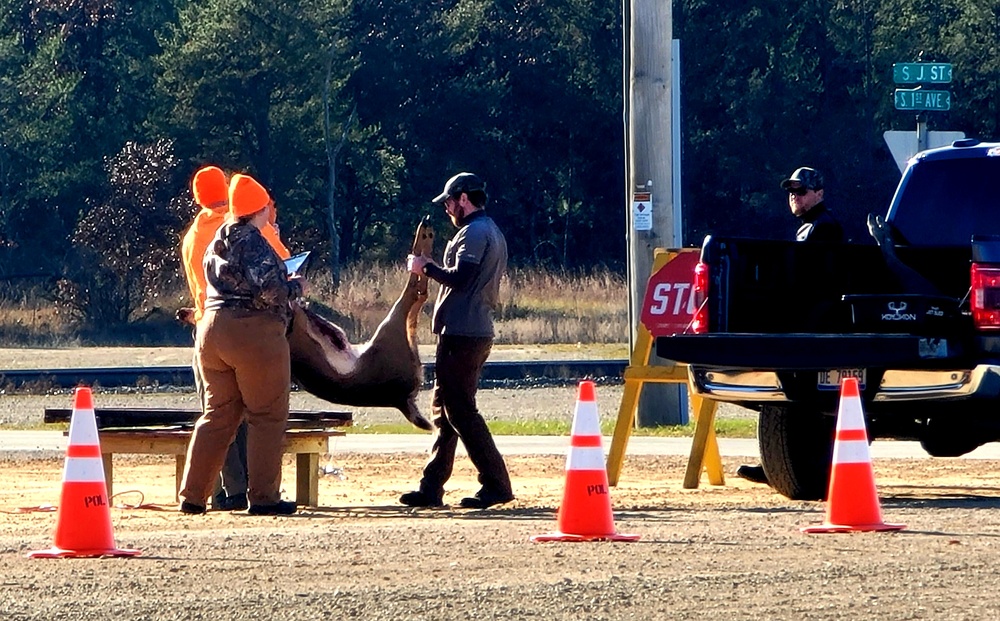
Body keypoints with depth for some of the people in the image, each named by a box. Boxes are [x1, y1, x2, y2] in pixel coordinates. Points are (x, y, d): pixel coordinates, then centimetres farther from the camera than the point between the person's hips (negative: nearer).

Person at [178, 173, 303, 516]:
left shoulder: (216, 245, 13)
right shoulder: (256, 244, -12)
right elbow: (270, 291, -19)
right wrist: (295, 286, 0)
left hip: (211, 330, 8)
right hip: (255, 333, -8)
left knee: (217, 415, 12)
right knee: (267, 417, 1)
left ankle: (192, 495, 8)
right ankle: (263, 496, 0)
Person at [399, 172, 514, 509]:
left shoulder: (474, 232, -12)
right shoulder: (493, 233, 21)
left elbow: (460, 278, -22)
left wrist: (426, 267, -9)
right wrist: (430, 268, 15)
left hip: (462, 334, -11)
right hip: (477, 332, 11)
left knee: (460, 411, -10)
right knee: (444, 409, 12)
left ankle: (496, 484, -12)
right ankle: (431, 488, 13)